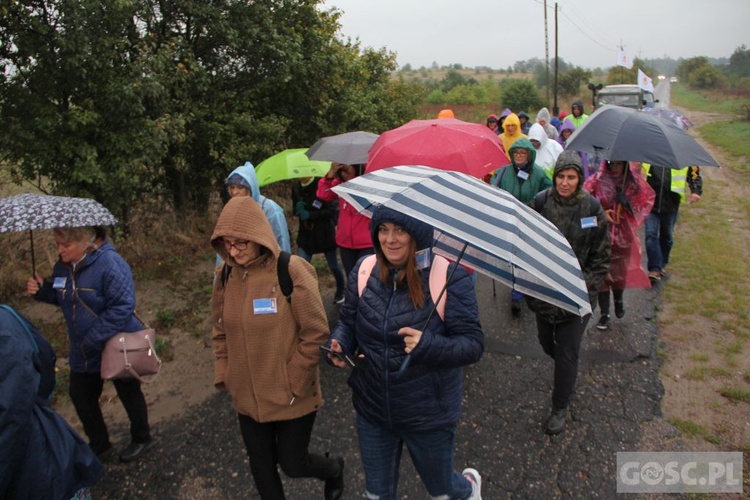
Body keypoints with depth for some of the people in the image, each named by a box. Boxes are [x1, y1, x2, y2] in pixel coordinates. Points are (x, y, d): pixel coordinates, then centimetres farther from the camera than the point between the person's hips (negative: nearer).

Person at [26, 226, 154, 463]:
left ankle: (142, 440, 37)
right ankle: (99, 446, 35)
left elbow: (122, 307, -30)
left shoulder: (109, 263, -27)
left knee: (129, 394, 13)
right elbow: (60, 296, 15)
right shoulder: (63, 265, -2)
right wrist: (41, 290, -8)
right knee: (80, 396, 14)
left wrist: (93, 341, -28)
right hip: (84, 350, 7)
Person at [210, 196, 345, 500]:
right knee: (261, 469, 17)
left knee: (292, 465, 12)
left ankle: (334, 470, 45)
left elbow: (316, 333, -16)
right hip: (247, 398, 5)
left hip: (292, 397, -4)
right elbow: (220, 333, 9)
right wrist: (224, 377, 2)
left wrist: (294, 383, -14)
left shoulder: (292, 271, -19)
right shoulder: (227, 276, -3)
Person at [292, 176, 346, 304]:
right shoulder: (296, 186, -1)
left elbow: (332, 210, -18)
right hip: (305, 233, 4)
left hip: (325, 233, -4)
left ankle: (341, 290, 39)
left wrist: (310, 215, -24)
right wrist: (298, 209, -13)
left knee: (333, 266, 12)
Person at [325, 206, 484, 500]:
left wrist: (428, 345, -37)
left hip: (428, 417, -3)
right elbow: (348, 321, 5)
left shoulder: (450, 277, -19)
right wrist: (338, 346, -17)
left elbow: (473, 344, -19)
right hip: (371, 410, 4)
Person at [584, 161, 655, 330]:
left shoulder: (635, 182, 1)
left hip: (624, 235, 2)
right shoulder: (596, 181, -7)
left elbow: (647, 200, 2)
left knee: (620, 272, 9)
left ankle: (618, 299, 43)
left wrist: (629, 202, -15)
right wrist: (600, 214, -17)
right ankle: (604, 314, 15)